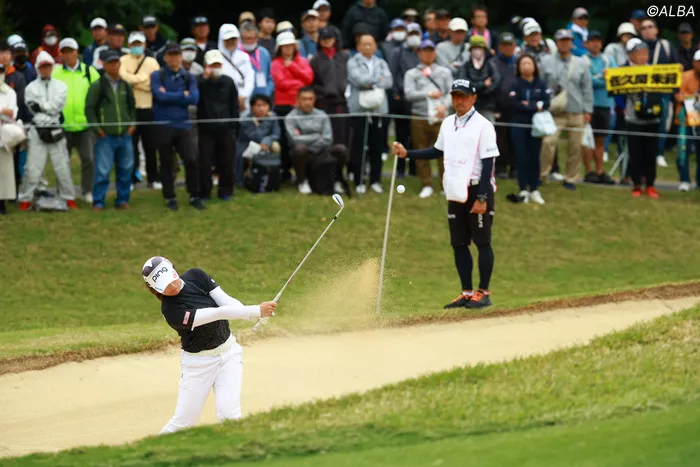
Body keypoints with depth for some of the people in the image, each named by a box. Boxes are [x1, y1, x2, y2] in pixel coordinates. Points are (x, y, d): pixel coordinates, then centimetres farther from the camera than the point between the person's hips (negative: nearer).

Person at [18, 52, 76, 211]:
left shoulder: (60, 86, 10)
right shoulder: (31, 87, 7)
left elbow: (57, 106, -3)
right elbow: (32, 109, -4)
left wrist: (41, 105, -5)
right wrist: (49, 108, -12)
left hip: (56, 130, 1)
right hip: (37, 130, -1)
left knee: (62, 166, 3)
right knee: (33, 168, -5)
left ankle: (69, 198, 11)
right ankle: (25, 200, 0)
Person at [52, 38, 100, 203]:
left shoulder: (89, 72, 6)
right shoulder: (55, 73, 5)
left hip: (85, 123, 0)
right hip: (63, 125, 0)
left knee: (88, 159, -4)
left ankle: (88, 191, 6)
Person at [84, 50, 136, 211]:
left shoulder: (125, 86, 11)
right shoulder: (97, 86, -3)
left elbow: (132, 106, 23)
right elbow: (89, 108, -2)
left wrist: (132, 124, 11)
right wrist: (97, 129, -7)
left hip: (125, 136, 5)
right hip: (105, 137, -5)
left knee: (126, 170, 8)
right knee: (103, 171, -6)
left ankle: (122, 199, 19)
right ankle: (98, 202, 2)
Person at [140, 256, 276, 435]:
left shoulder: (196, 276, -7)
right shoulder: (171, 310, -24)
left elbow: (226, 301, -14)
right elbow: (218, 313, -31)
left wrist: (259, 313, -32)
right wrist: (257, 311, -37)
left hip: (228, 352, 4)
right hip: (199, 362, -4)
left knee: (229, 414, -13)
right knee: (183, 421, 1)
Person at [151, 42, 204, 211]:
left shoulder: (188, 77, 8)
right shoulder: (157, 76, 1)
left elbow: (194, 98, -7)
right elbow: (160, 96, -15)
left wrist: (169, 96, -10)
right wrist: (182, 95, -7)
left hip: (183, 124, 2)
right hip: (163, 125, -2)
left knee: (191, 160, -5)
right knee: (166, 163, 5)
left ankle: (194, 197, 8)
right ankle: (170, 198, 17)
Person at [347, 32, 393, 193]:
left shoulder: (381, 63, 16)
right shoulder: (353, 63, 5)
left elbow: (388, 82, 1)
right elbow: (358, 79, -13)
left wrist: (370, 83, -11)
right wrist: (378, 79, -4)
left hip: (379, 109, 3)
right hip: (359, 109, -3)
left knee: (377, 147, 3)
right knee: (358, 147, -3)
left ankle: (375, 180, 11)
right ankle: (359, 182, 3)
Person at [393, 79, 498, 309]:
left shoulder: (483, 126, -11)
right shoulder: (448, 124, 10)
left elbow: (488, 163, -13)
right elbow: (438, 151, 24)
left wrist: (482, 198, -17)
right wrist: (407, 154, 13)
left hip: (477, 191, -7)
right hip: (455, 193, 7)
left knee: (482, 242, -1)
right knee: (458, 243, 8)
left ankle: (483, 293, 5)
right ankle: (467, 293, 15)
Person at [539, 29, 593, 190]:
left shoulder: (581, 64, 10)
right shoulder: (547, 62, 6)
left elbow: (587, 89, 10)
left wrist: (587, 110, 4)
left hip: (576, 113, 2)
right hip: (554, 112, -2)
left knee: (575, 146, 3)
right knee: (548, 142, -16)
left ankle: (571, 178, 14)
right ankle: (541, 174, -4)